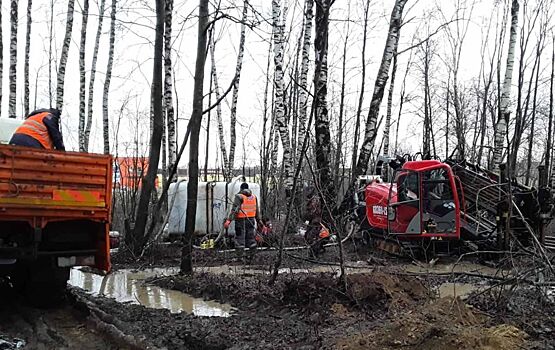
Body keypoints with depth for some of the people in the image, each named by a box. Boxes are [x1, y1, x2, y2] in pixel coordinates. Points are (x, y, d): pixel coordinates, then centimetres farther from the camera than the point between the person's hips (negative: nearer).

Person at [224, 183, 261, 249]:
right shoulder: (254, 197, 10)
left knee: (240, 236, 0)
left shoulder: (239, 196, -7)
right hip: (251, 220, 5)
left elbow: (234, 209, -18)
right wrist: (258, 220, 22)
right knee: (250, 235, 14)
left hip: (241, 220, -5)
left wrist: (228, 220, -22)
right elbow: (257, 210, 14)